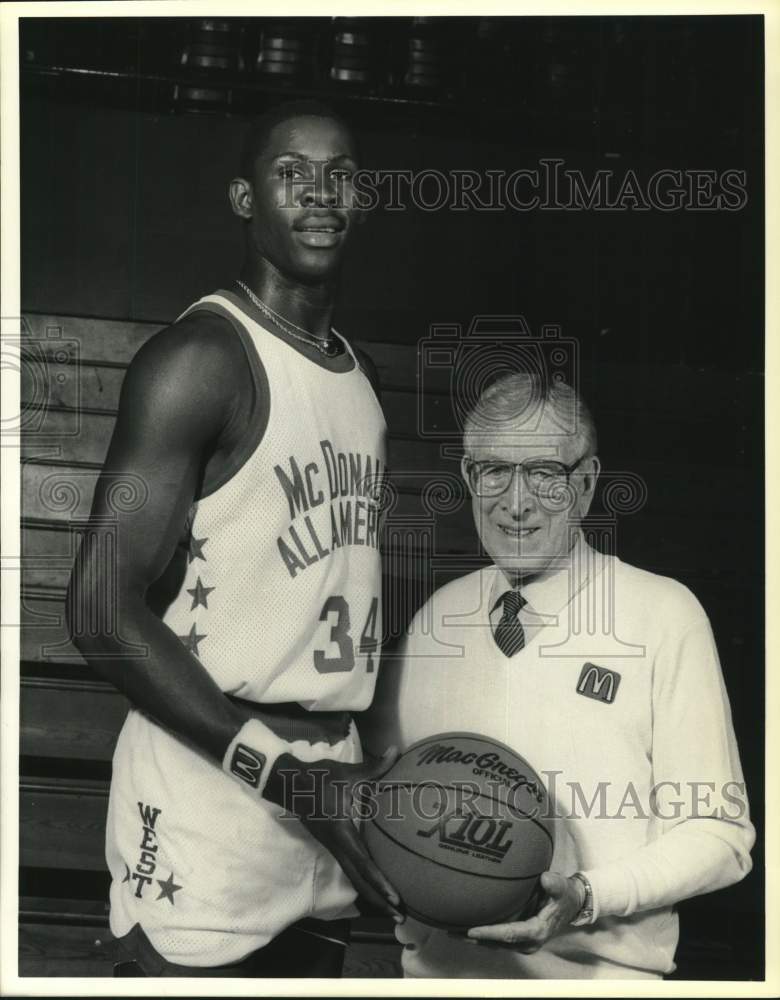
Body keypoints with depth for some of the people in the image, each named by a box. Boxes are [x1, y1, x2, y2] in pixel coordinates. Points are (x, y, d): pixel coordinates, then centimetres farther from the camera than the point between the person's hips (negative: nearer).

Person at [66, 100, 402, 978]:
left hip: (329, 794, 7)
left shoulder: (361, 375, 12)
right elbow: (103, 610, -18)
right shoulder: (204, 356, -12)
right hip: (211, 805, -7)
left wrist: (378, 764, 8)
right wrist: (286, 771, -22)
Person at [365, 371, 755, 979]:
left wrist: (587, 897, -20)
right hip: (437, 962, 3)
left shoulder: (664, 614, -7)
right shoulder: (438, 612, 5)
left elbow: (715, 833, -7)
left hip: (596, 968, -3)